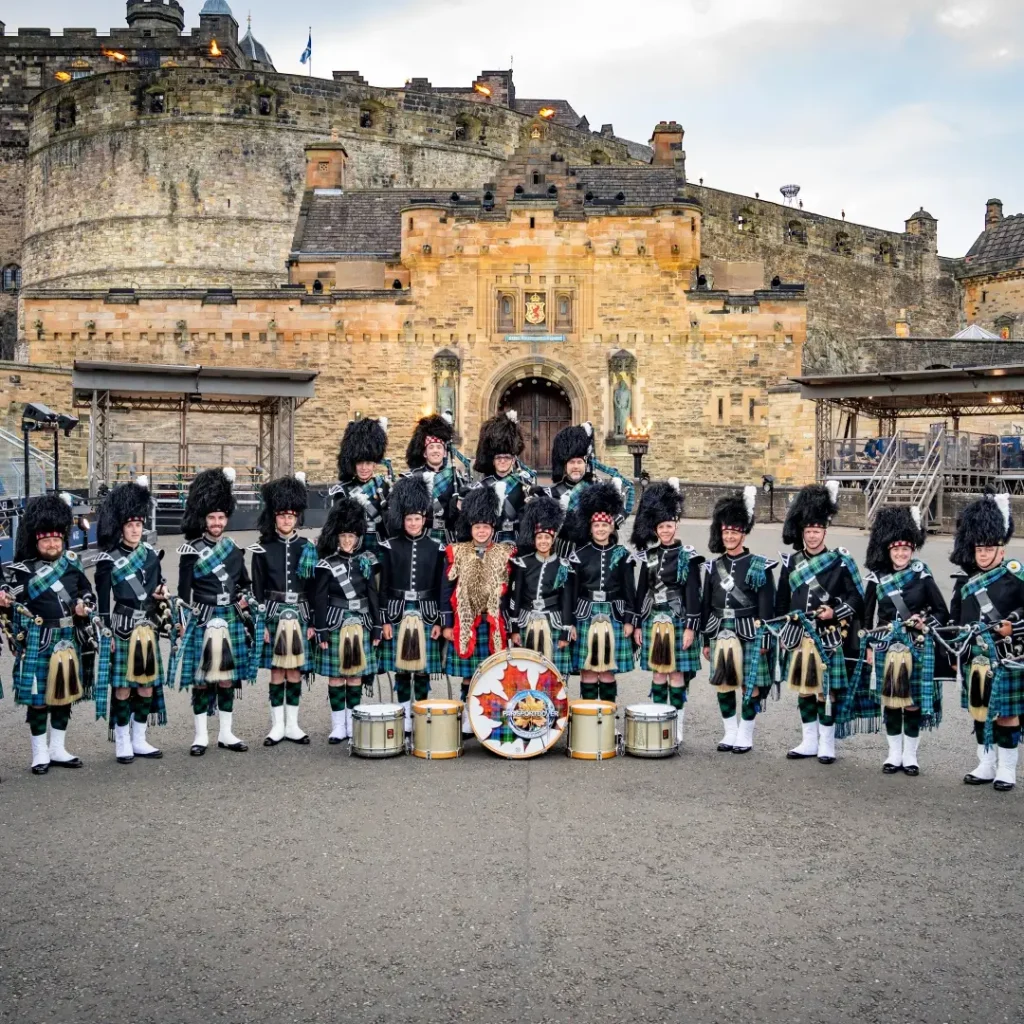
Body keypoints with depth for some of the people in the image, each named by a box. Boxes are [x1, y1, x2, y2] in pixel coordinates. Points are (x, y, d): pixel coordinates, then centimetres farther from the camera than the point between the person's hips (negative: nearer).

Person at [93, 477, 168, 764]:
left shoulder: (151, 554, 8)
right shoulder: (108, 560, -7)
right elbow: (103, 601, -8)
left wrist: (161, 594, -2)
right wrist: (107, 634, -11)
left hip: (148, 628, 5)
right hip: (123, 629, -5)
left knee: (147, 684, 9)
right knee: (123, 686, 0)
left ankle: (139, 740, 19)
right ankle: (122, 743, 10)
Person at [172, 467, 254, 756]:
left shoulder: (233, 549, 9)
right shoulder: (192, 551, -5)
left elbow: (245, 582, 21)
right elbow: (183, 591, -5)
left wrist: (244, 600, 3)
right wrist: (184, 624, -8)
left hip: (231, 621, 4)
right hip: (203, 622, -4)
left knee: (228, 678, 8)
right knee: (202, 680, 0)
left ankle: (226, 733, 17)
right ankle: (201, 736, 8)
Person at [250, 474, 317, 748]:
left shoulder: (307, 548, 5)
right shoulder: (263, 549, 0)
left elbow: (314, 589, 7)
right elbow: (258, 591, 0)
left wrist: (312, 622, 3)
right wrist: (262, 623, -6)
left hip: (300, 615, 2)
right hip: (274, 615, -2)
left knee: (295, 671, 5)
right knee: (277, 671, 2)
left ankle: (292, 725, 14)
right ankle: (277, 725, 11)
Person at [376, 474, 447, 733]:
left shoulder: (436, 549, 3)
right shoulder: (390, 547, 1)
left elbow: (440, 588, 4)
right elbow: (384, 587, 2)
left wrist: (438, 621, -1)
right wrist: (385, 620, -3)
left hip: (426, 613, 0)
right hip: (398, 613, 0)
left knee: (423, 668, 3)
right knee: (401, 668, 4)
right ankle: (405, 717, 14)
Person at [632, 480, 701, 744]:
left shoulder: (687, 557, -4)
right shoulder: (649, 555, 8)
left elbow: (693, 593, -7)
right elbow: (641, 591, 12)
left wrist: (690, 627, -12)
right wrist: (638, 625, 9)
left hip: (678, 621, -4)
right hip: (653, 620, 4)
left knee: (677, 673, 0)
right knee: (657, 673, 8)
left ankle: (677, 727, 7)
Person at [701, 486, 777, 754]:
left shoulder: (759, 567, -4)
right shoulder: (714, 566, 8)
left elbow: (767, 606, -4)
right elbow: (706, 605, 11)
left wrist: (764, 639, -9)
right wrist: (706, 640, 10)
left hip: (749, 633, -4)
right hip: (721, 632, 4)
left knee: (750, 686, 1)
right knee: (723, 684, 8)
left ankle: (745, 736, 13)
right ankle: (730, 733, 20)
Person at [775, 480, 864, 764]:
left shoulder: (841, 561, -3)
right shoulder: (791, 563, 7)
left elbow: (857, 598, -1)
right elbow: (781, 602, 14)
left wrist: (835, 612, -16)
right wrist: (782, 634, 12)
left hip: (829, 637, -4)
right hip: (799, 636, 4)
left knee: (827, 690, 1)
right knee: (804, 689, 10)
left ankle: (827, 743, 12)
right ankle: (809, 741, 21)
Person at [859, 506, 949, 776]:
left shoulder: (922, 576, -3)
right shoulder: (877, 578, 1)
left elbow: (942, 612, 2)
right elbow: (867, 614, 8)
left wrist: (926, 624, -14)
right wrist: (868, 646, 4)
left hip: (917, 648, -1)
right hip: (887, 647, 1)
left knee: (913, 703, 4)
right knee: (889, 702, 7)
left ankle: (910, 754, 17)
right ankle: (894, 753, 20)